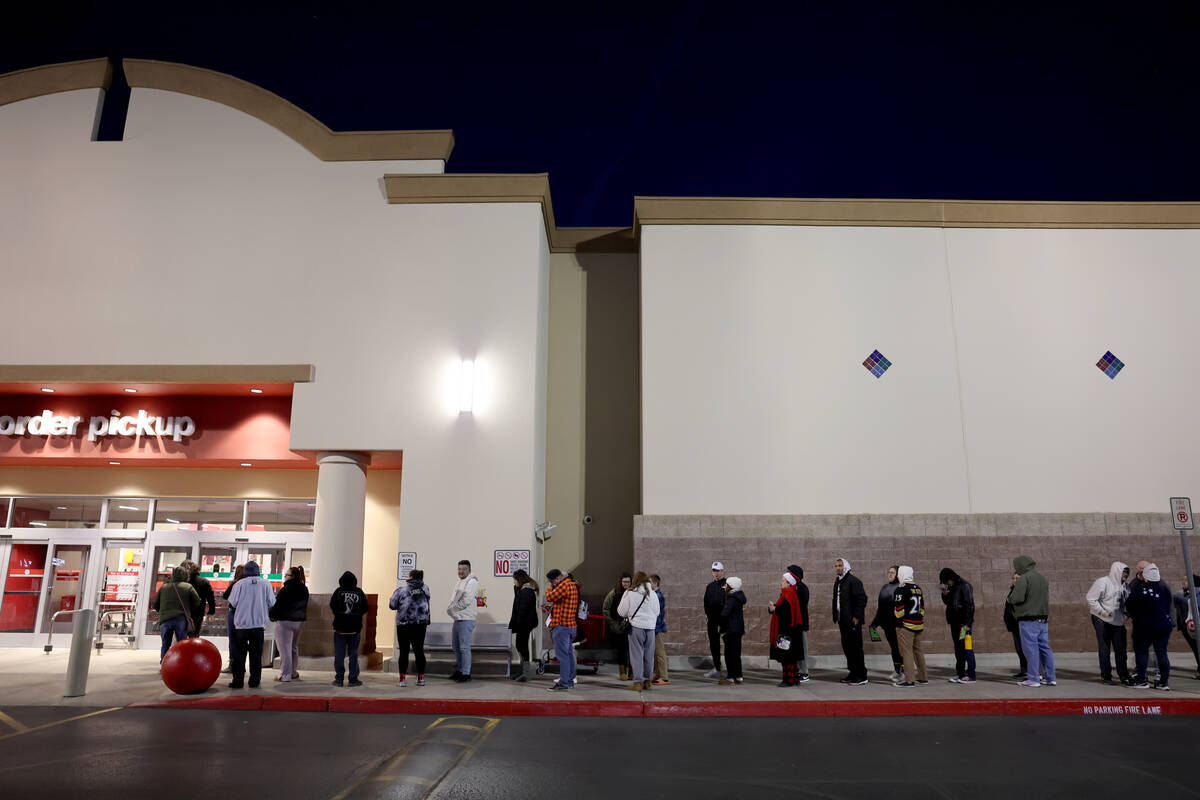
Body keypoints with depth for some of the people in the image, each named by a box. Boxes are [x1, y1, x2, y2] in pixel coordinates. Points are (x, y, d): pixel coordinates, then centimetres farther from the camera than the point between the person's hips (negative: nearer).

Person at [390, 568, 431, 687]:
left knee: (403, 651, 3)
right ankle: (421, 678, 12)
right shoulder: (425, 589, 6)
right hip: (421, 624, 3)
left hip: (404, 624, -3)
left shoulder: (401, 589, -6)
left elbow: (392, 605, -2)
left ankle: (402, 678, 3)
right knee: (419, 651, 9)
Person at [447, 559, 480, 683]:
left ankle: (466, 674, -3)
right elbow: (454, 599, 20)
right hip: (457, 619, 10)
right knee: (456, 646, 17)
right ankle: (459, 670, 28)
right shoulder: (459, 582, 17)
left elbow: (466, 602, -20)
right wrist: (450, 608, -1)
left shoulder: (472, 582, -12)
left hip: (466, 620, -10)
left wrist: (451, 608, -10)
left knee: (464, 647, -8)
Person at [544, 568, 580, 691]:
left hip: (562, 625, -10)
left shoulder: (564, 585, -15)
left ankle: (563, 683, -10)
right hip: (571, 625, 11)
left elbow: (550, 597, -15)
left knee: (562, 655, -9)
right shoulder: (573, 585, 17)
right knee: (568, 653, 16)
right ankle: (569, 680, 23)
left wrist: (549, 588, 2)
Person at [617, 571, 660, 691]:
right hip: (650, 627, 4)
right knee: (649, 655, 13)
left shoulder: (629, 593, -5)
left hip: (636, 627, -4)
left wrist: (628, 616, 20)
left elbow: (621, 611, 0)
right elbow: (657, 612, 13)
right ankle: (647, 680, 22)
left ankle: (638, 682, -2)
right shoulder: (653, 594, 6)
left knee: (637, 655, 0)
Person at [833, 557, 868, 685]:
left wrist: (856, 617, -17)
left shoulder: (853, 581, -11)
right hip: (843, 621, 9)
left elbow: (862, 598, -17)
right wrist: (837, 618, 15)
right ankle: (853, 673, 22)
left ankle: (861, 676, 2)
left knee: (856, 648, -4)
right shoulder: (837, 582, 16)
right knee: (847, 647, 12)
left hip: (853, 621, -9)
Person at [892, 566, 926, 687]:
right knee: (918, 650, 16)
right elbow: (922, 607, 17)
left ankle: (909, 679, -3)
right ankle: (922, 677, 23)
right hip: (918, 624, 8)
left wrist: (897, 616, 2)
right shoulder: (917, 588, 11)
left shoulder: (901, 588, -14)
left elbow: (899, 610, -16)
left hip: (906, 625, -8)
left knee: (907, 652, -3)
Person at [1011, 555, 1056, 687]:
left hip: (1028, 619, -8)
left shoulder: (1023, 579, -12)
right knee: (1045, 647, 12)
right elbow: (1046, 598, 21)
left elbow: (1017, 598, -17)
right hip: (1043, 619, 8)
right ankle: (1051, 678, 15)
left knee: (1031, 648, -4)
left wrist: (1014, 586, 0)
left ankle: (1033, 679, -2)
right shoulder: (1043, 578, 15)